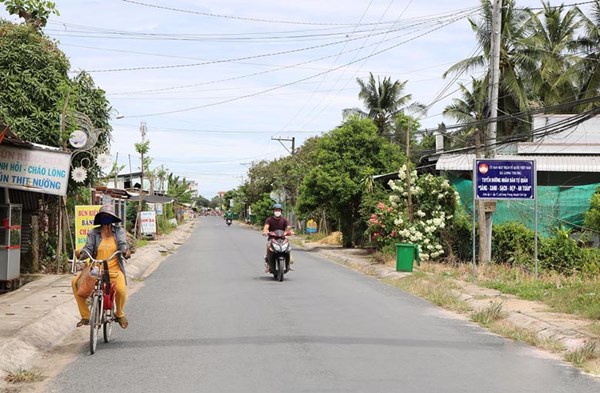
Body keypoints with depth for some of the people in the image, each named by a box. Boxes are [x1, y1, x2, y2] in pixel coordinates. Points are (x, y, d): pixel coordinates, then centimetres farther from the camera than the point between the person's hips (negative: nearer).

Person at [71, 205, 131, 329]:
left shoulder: (119, 231, 8)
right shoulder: (93, 233, 8)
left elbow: (122, 244, -7)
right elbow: (88, 248, -3)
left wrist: (125, 251, -31)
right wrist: (80, 252, -26)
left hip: (114, 270, -2)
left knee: (121, 290, -30)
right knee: (75, 282, -20)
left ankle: (120, 314, 6)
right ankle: (85, 316, -4)